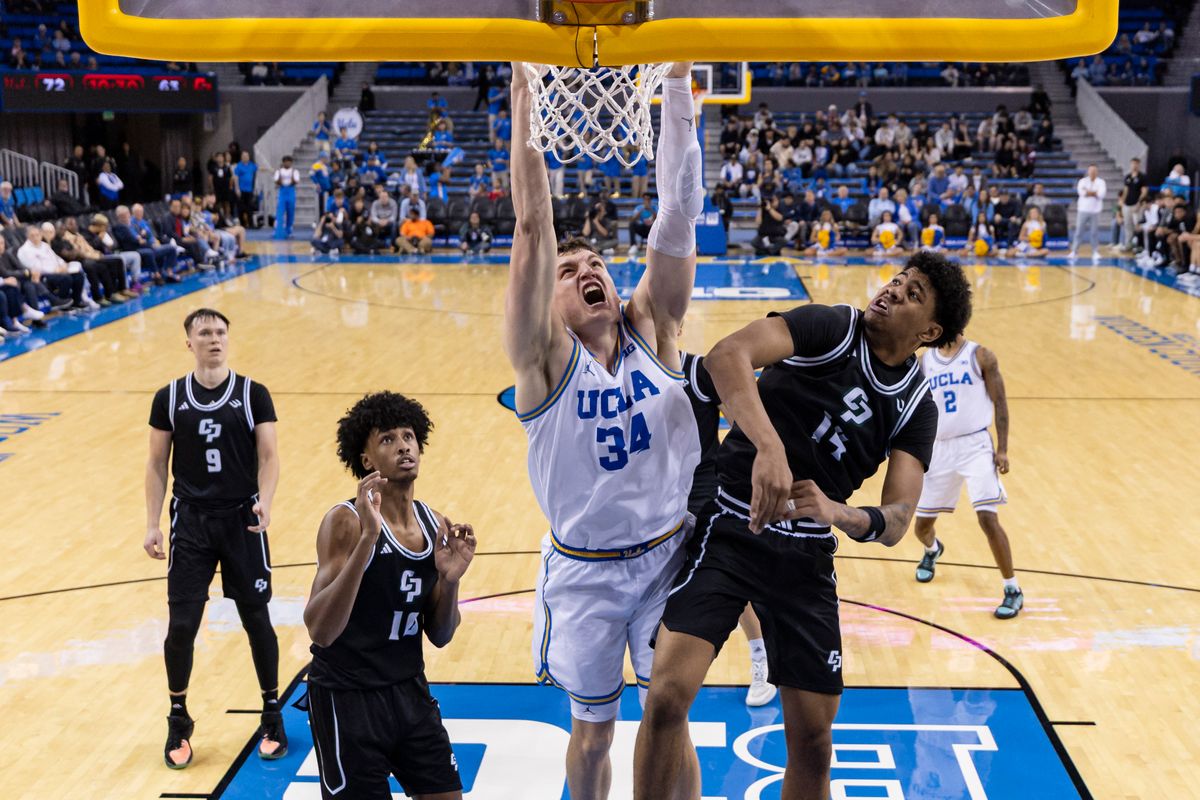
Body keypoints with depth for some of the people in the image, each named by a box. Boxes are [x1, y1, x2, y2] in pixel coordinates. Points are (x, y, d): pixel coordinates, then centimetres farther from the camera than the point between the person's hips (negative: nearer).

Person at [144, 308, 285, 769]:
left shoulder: (253, 394, -2)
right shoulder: (169, 398, 2)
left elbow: (269, 457, -5)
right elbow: (157, 464, 6)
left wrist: (264, 501, -23)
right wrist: (152, 524, -1)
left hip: (242, 521, -1)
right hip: (190, 523, 1)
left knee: (257, 621, 6)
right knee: (181, 627, -1)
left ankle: (272, 717, 24)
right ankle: (178, 723, 20)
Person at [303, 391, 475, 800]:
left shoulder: (435, 525, 2)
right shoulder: (346, 522, -18)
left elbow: (440, 636, 8)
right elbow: (319, 630, -30)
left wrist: (450, 580, -12)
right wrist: (367, 537, -36)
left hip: (409, 690, 6)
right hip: (347, 699, -6)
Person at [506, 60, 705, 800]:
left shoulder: (651, 329, -4)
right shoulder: (546, 356, -12)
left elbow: (680, 215, -13)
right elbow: (533, 229, -22)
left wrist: (679, 83, -20)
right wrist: (524, 95, -26)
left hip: (668, 554, 2)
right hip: (584, 570, -2)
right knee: (593, 731, 13)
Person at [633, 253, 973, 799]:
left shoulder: (916, 407, 4)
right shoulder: (831, 328, -8)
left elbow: (895, 522, -7)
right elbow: (727, 355, -27)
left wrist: (835, 512, -30)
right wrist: (768, 444, -43)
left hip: (806, 555, 4)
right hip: (728, 524, -4)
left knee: (813, 735, 6)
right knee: (668, 694, -20)